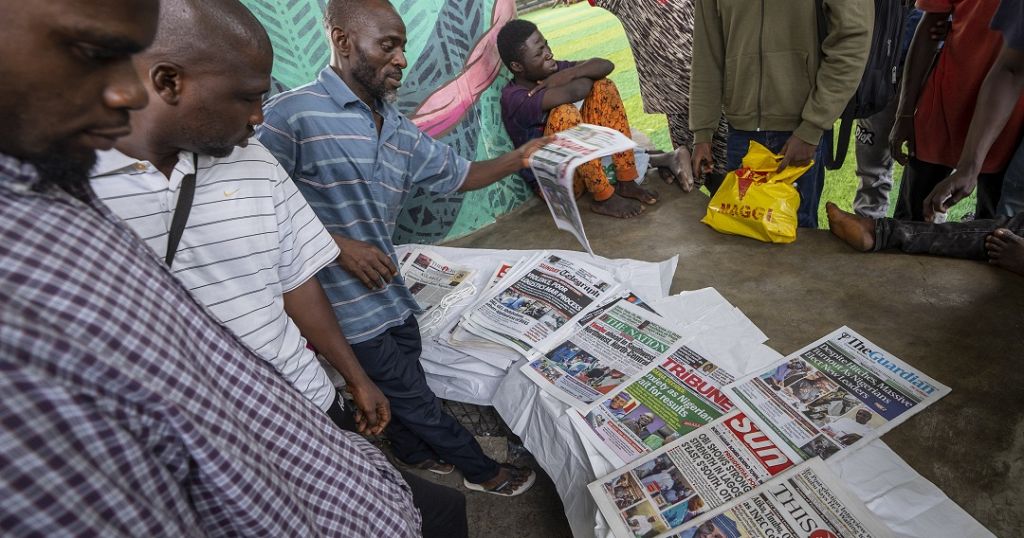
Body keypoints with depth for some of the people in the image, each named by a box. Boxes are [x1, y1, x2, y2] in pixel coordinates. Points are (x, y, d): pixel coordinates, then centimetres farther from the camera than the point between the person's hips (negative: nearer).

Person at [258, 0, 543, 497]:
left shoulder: (399, 130, 6)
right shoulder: (292, 114, -19)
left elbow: (456, 174, 13)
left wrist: (519, 158, 1)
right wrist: (336, 244, -22)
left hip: (389, 291, 8)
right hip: (348, 304, -7)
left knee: (398, 384, 25)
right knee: (411, 394, 8)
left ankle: (413, 452, 51)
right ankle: (480, 470, 27)